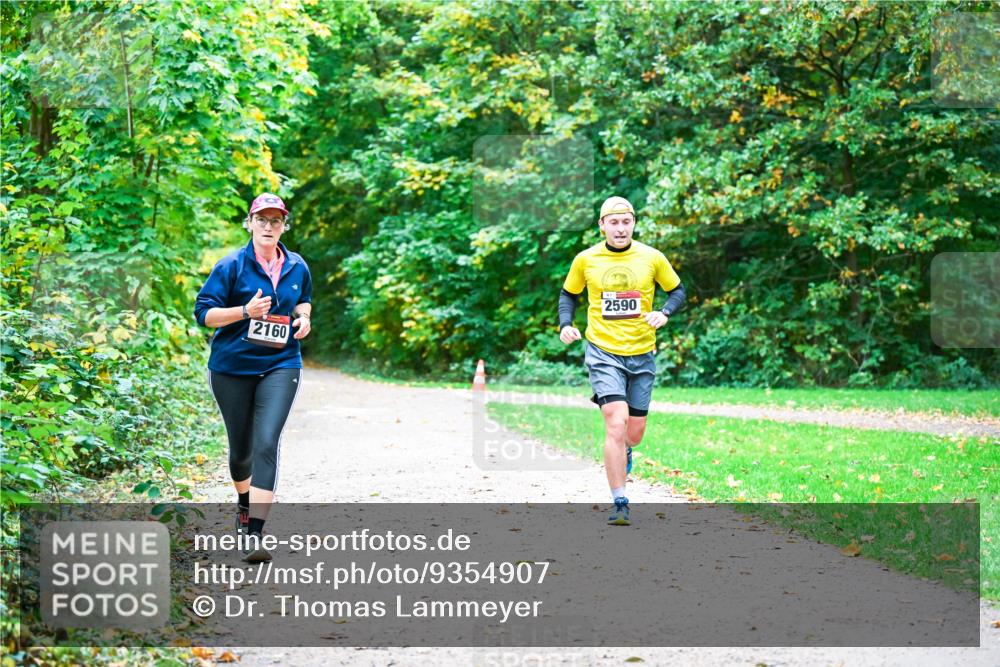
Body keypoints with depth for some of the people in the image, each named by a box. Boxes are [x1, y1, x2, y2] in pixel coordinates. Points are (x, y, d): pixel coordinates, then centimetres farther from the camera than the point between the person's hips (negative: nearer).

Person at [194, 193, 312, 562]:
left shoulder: (297, 267, 5)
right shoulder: (232, 265, -6)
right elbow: (204, 312, -9)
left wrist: (303, 316, 2)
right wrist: (246, 311, -22)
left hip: (280, 366, 1)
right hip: (232, 368, -1)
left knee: (266, 443, -17)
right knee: (241, 447, 13)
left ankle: (254, 534, -21)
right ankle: (244, 504, 46)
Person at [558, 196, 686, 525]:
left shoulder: (652, 258, 0)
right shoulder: (585, 260, 0)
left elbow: (677, 290, 11)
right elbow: (569, 294, 15)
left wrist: (664, 313, -9)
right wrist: (565, 324, -3)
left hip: (642, 355, 2)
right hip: (603, 352, -2)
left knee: (635, 432, 10)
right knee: (616, 424, -18)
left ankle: (623, 452, 50)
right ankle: (620, 504, -12)